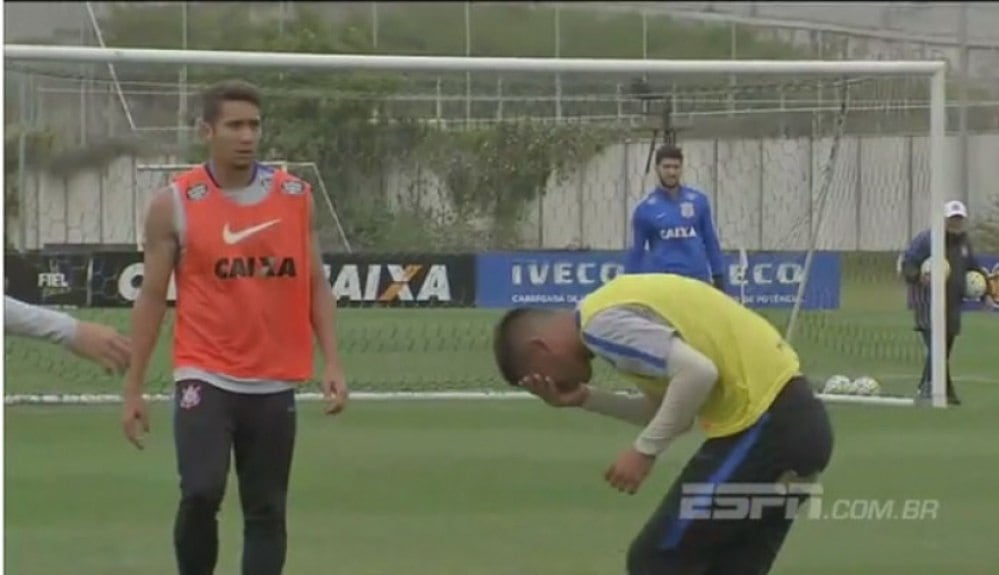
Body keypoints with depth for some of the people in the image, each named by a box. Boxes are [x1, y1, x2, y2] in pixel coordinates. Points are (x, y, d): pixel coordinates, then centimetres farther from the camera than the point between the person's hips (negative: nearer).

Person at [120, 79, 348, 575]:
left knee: (266, 511, 4)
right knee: (202, 493, -17)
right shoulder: (174, 203, -1)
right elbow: (152, 297, 3)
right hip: (204, 378, -3)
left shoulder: (295, 197, 6)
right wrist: (133, 388, 2)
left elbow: (316, 286, 11)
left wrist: (332, 363, 0)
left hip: (274, 383, 3)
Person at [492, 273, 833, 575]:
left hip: (762, 426, -10)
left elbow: (698, 372, -24)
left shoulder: (603, 322, -12)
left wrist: (645, 450, -15)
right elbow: (668, 411, 18)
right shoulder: (615, 304, 19)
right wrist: (585, 399, 10)